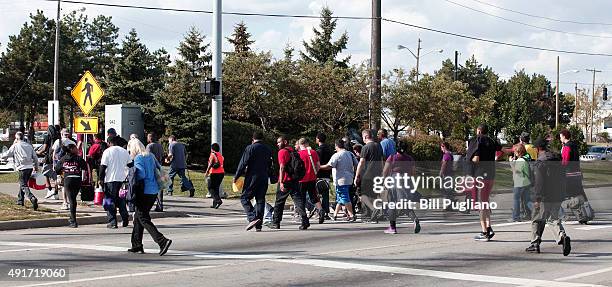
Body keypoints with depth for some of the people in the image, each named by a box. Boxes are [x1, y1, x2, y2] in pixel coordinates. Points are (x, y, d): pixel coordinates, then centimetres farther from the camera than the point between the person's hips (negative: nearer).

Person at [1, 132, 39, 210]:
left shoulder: (15, 146, 0)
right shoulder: (29, 146, 14)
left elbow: (5, 156, 4)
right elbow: (35, 158, 14)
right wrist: (36, 167, 24)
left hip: (22, 168, -6)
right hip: (30, 167, 6)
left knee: (24, 186, -9)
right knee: (22, 183, 23)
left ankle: (33, 198, -31)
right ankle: (20, 200, 32)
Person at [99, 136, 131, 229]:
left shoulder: (108, 151, -7)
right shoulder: (125, 151, 10)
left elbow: (103, 166, -9)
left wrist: (101, 179, -3)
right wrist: (127, 176, 23)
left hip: (110, 179, -5)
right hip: (122, 178, 6)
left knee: (110, 201, 1)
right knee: (120, 200, 18)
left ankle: (112, 222, -2)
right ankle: (125, 220, 12)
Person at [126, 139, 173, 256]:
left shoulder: (138, 158, -10)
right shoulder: (150, 156, 13)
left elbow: (141, 175, -17)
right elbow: (160, 169, 15)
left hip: (144, 192, -8)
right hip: (154, 191, 8)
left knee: (143, 219, -5)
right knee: (138, 217, 18)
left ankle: (162, 241, -18)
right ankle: (137, 245, 21)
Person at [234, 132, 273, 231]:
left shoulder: (250, 148, -7)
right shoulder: (268, 149, 10)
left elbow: (243, 163, -10)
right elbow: (270, 164, 17)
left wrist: (236, 176, -4)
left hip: (252, 177, -5)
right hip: (264, 178, 5)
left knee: (244, 198, 1)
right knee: (260, 200, 8)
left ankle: (253, 218, -18)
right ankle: (259, 225, 5)